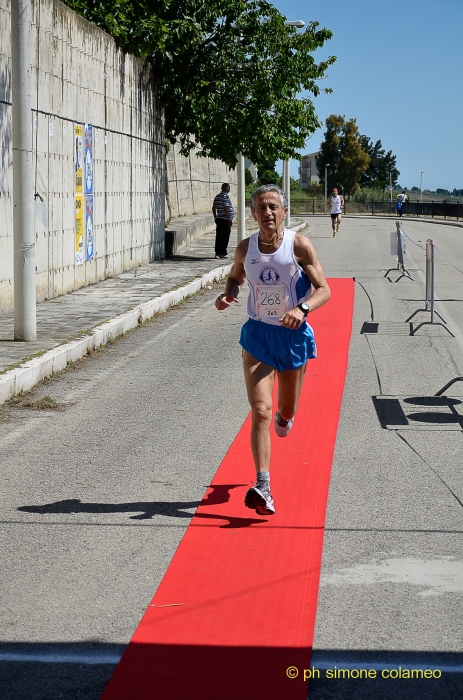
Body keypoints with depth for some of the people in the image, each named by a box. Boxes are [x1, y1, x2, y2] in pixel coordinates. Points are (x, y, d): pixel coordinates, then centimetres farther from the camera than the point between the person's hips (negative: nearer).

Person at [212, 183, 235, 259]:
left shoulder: (217, 197, 12)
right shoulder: (225, 197, -14)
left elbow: (214, 208, 17)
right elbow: (226, 209, -20)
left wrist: (215, 217, 25)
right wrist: (229, 219, -16)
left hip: (219, 219, 8)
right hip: (225, 220, -8)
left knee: (219, 236, 9)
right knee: (225, 237, -3)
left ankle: (217, 252, 11)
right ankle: (223, 253, -2)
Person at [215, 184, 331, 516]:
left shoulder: (299, 245, -11)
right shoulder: (245, 249, -3)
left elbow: (324, 289, -11)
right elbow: (236, 277, 17)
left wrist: (302, 308, -30)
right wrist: (228, 294, -6)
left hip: (293, 335, 0)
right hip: (257, 334, 1)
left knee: (286, 414, 17)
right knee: (261, 410, -15)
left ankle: (285, 416, 58)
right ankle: (263, 487, -19)